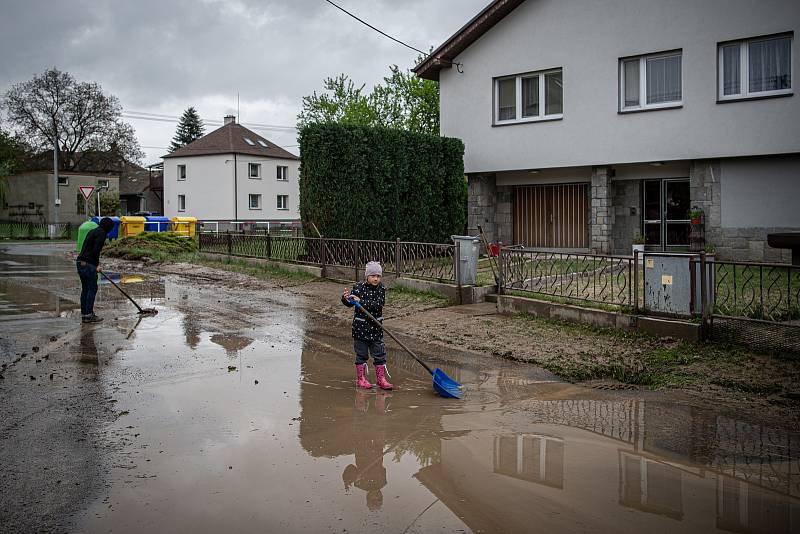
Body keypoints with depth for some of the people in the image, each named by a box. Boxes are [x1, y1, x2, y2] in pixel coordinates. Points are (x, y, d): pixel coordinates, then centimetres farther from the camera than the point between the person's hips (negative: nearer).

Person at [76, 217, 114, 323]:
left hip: (80, 262, 9)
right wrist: (97, 265, -5)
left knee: (85, 288, 13)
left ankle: (83, 315, 16)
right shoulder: (101, 233, -8)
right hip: (88, 264, -9)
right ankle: (89, 315, -2)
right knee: (92, 288, -3)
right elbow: (96, 250, -17)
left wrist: (96, 264, 22)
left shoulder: (93, 231, 21)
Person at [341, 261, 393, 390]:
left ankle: (381, 378, 15)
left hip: (376, 327, 2)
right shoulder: (358, 287, -5)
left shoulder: (381, 289, -2)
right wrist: (346, 298, -25)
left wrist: (361, 302, -25)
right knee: (361, 354, 7)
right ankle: (361, 378, 19)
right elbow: (350, 304, -2)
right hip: (360, 326, -2)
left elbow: (378, 304, -17)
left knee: (380, 354, 5)